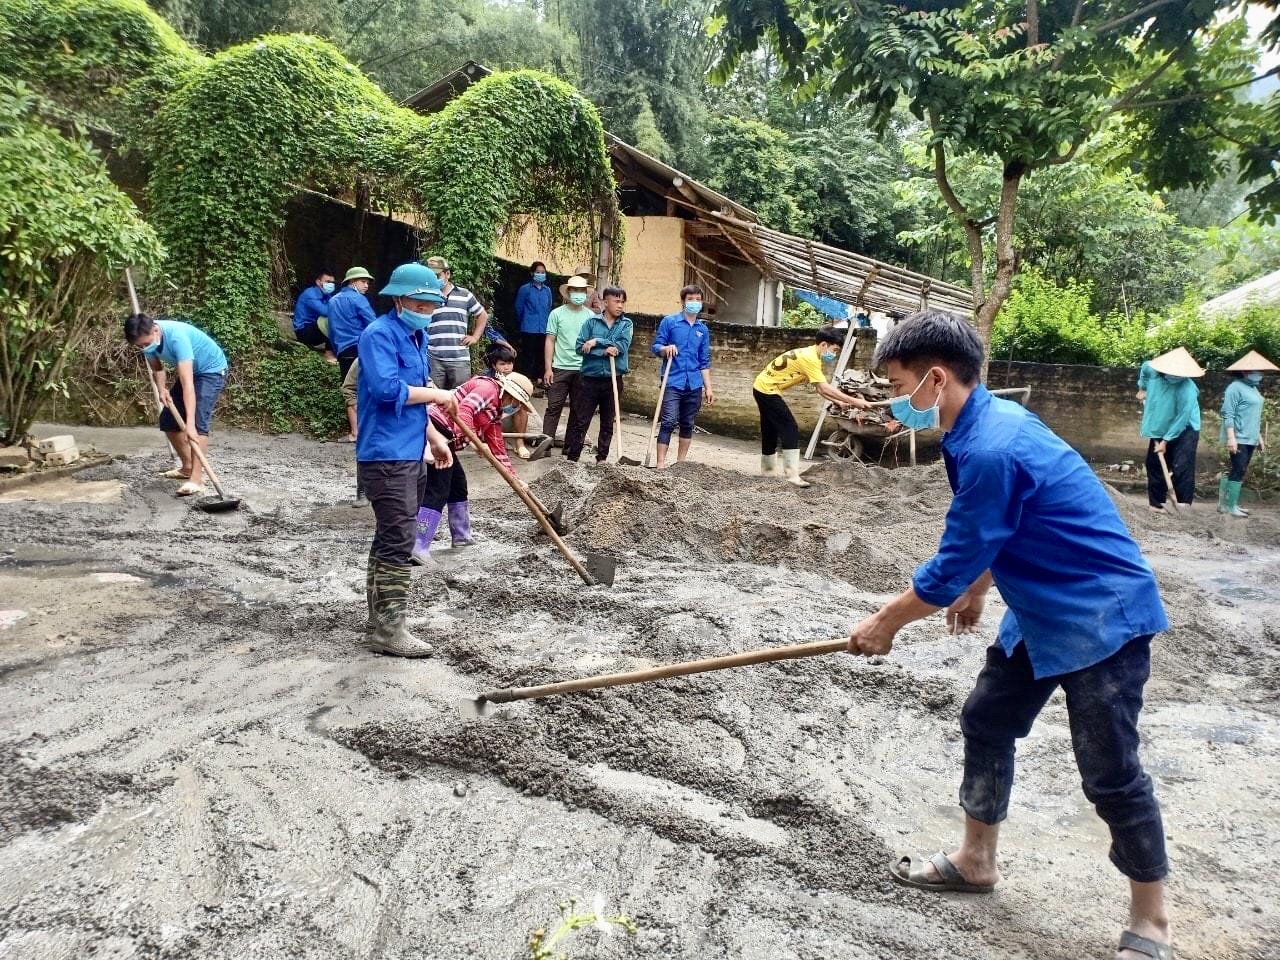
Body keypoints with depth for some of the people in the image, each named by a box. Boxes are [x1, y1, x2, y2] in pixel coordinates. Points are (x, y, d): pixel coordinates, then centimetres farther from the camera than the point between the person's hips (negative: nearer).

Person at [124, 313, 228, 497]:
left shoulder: (177, 336, -37)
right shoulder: (147, 338, -15)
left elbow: (187, 383, -43)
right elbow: (156, 368, 5)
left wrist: (189, 424, -49)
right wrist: (162, 389, -17)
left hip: (212, 370, -8)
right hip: (190, 372, 8)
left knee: (199, 421, -24)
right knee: (168, 420, 7)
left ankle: (196, 479, -28)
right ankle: (188, 467, 22)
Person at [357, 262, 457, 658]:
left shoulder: (416, 336, 16)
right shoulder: (380, 334, -13)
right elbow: (388, 389, -27)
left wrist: (434, 437, 19)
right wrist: (436, 393, -16)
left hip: (409, 453, 10)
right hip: (386, 455, -10)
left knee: (390, 539, 16)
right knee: (398, 541, -9)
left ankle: (379, 617, 27)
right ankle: (389, 629, -2)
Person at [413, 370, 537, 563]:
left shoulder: (495, 412, 23)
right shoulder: (488, 388, -6)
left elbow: (498, 449, 24)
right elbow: (464, 410, -23)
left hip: (444, 439, 11)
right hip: (436, 430, -11)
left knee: (458, 483, 20)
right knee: (437, 491, -12)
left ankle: (461, 536, 33)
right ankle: (418, 547, -16)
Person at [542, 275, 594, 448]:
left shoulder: (590, 316, 5)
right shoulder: (557, 314, 2)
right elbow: (550, 341, 1)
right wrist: (548, 368, -4)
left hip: (582, 370, 2)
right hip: (560, 368, -2)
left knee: (577, 409, 8)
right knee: (554, 407, -3)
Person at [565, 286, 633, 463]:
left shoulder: (626, 324, 4)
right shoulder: (591, 321, 2)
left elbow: (621, 346, -11)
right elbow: (580, 346, -7)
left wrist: (596, 342, -14)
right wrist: (605, 351, -16)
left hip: (613, 380, 1)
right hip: (591, 379, -1)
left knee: (608, 423, 11)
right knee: (580, 421, 0)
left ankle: (602, 459, 22)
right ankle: (571, 458, 6)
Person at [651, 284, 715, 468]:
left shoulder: (703, 329, 13)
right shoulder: (669, 322, 1)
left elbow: (704, 362, 15)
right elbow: (655, 347, 1)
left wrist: (708, 388, 10)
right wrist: (666, 348, -21)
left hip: (694, 385, 4)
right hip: (673, 382, -4)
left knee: (687, 425, 9)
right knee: (669, 422, -12)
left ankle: (681, 462, 18)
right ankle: (661, 462, -12)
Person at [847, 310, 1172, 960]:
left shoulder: (991, 450, -29)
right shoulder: (987, 421, 2)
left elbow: (951, 568, -21)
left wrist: (885, 623, -8)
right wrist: (976, 589, 27)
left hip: (1102, 615, -10)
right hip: (1042, 612, 10)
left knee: (1109, 773, 0)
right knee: (985, 723, 15)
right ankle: (976, 861, 32)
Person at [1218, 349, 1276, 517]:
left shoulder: (1254, 388, 16)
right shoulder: (1236, 387, -12)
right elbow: (1228, 414, -17)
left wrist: (1259, 437, 22)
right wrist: (1231, 437, -23)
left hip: (1250, 439, 9)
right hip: (1238, 439, -9)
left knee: (1239, 471, 10)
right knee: (1239, 471, -9)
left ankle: (1225, 503, 16)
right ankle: (1230, 506, -3)